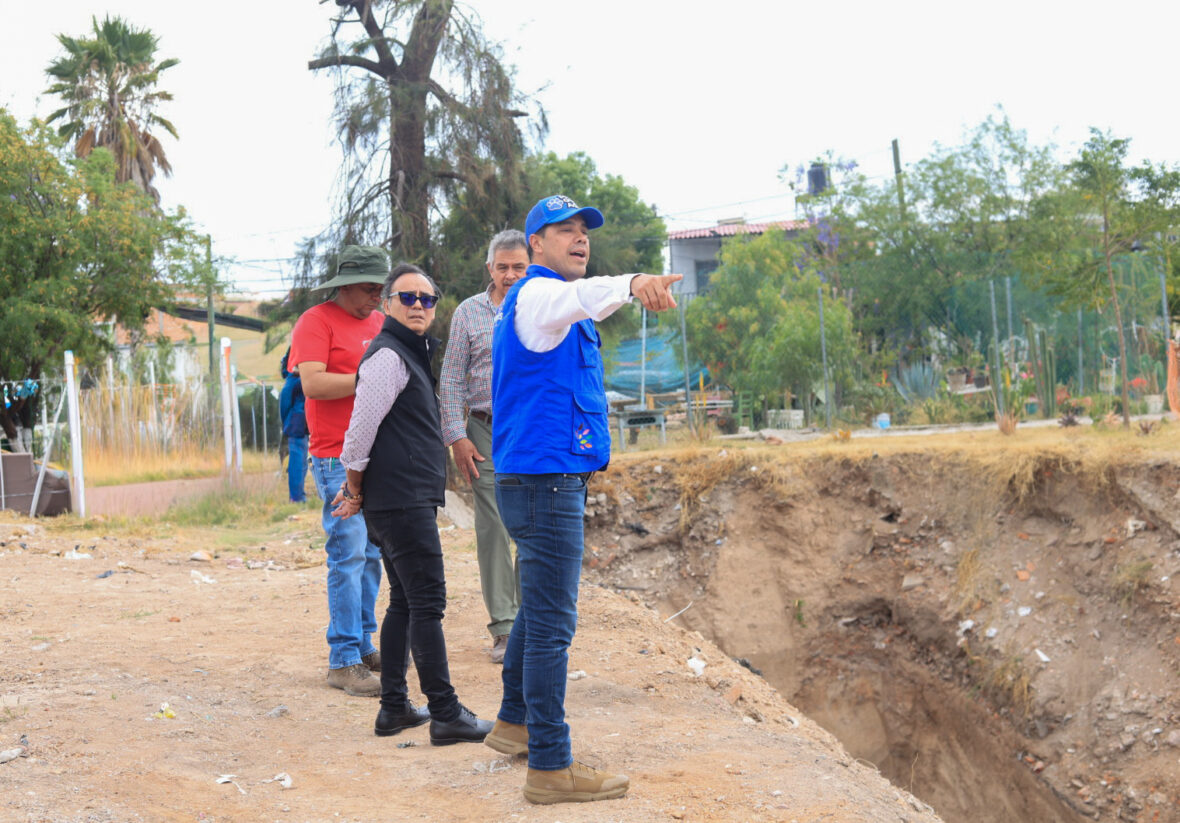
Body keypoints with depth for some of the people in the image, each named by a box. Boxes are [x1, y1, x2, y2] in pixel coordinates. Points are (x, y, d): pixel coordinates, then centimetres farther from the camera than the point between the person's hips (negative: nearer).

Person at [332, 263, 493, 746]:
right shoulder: (387, 357, -12)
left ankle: (393, 707, 18)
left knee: (405, 603, 13)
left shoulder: (414, 354, 20)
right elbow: (361, 430, -16)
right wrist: (356, 489, -5)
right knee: (427, 604, -9)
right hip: (401, 502, -10)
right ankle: (445, 715, -6)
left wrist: (356, 488, 22)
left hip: (412, 501, 10)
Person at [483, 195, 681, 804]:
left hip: (546, 483, 11)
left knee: (538, 612, 23)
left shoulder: (539, 303, 21)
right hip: (546, 480, -11)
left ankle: (514, 724, 37)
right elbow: (583, 296, -38)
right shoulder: (537, 294, -14)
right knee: (551, 626, -9)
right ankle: (551, 767, -7)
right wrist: (633, 284, -57)